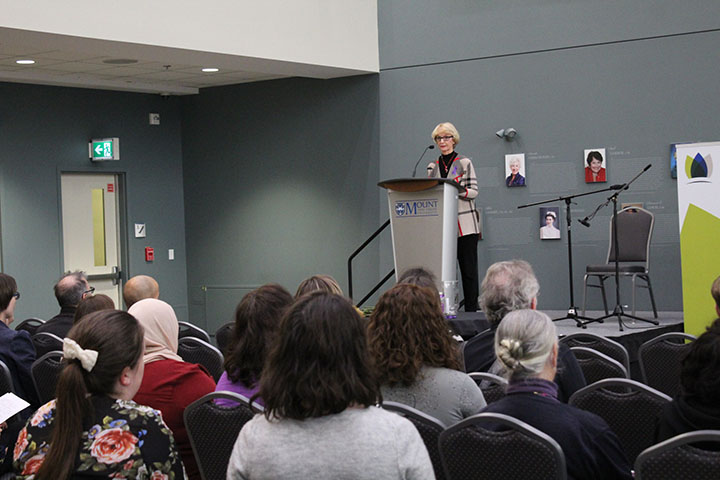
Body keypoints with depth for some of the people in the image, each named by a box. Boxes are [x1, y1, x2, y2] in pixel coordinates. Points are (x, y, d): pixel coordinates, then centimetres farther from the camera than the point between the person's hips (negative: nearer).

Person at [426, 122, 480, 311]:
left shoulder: (465, 163, 2)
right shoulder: (432, 166, 14)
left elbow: (474, 191, -3)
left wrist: (457, 191, -20)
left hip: (464, 224, -4)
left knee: (469, 268, -2)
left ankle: (471, 309, 1)